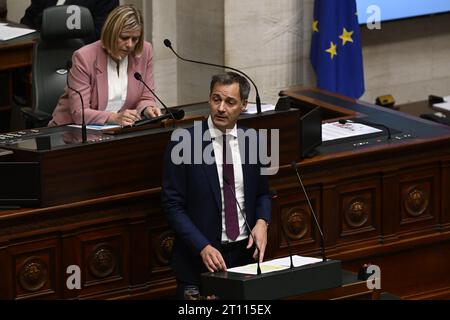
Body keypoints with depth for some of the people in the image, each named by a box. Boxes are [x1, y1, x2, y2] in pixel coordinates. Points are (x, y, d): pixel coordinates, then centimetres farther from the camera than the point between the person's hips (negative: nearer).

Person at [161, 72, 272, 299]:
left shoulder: (252, 141, 4)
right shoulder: (183, 144, -9)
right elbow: (173, 205, -9)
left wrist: (262, 222, -6)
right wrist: (203, 247, -20)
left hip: (245, 252, 3)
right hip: (199, 257, -3)